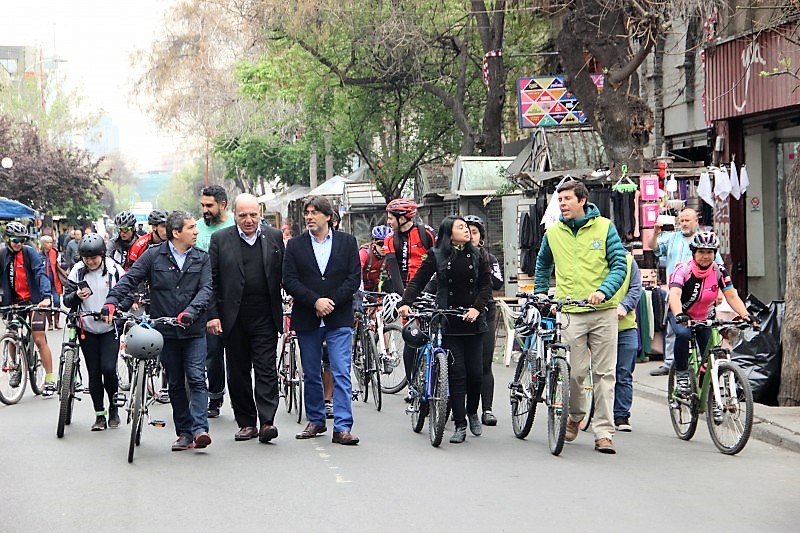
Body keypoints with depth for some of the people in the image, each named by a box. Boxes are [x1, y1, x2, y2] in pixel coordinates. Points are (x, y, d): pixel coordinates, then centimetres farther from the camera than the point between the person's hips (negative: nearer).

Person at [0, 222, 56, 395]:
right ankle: (17, 369, 32)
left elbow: (41, 274, -18)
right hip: (14, 301, 4)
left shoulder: (29, 252, -9)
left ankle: (50, 380, -4)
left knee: (39, 339, -9)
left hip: (34, 300, -4)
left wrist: (46, 297, -32)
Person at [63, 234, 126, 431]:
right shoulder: (77, 271, -2)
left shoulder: (114, 269, -6)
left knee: (108, 368, -14)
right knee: (94, 372, 3)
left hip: (110, 328, -2)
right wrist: (77, 295, -20)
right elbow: (67, 300, 0)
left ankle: (114, 407, 8)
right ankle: (99, 414, 13)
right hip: (87, 330, 2)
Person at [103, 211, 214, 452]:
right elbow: (130, 279, -4)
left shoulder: (202, 258, 4)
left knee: (196, 379, -12)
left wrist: (191, 311, -25)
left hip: (194, 330, -1)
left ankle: (199, 429, -18)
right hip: (165, 330, 1)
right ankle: (184, 432, 13)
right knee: (175, 384, 7)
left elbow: (206, 288, -7)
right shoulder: (153, 255, 1)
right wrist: (112, 301, -20)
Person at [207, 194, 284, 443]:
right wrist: (213, 315, -6)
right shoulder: (220, 239, 3)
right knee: (238, 373, 6)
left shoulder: (274, 237, 6)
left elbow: (284, 276, 9)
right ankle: (246, 422, 15)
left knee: (266, 370, -6)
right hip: (234, 318, 0)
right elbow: (211, 280, 1)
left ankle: (267, 421, -6)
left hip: (265, 317, 0)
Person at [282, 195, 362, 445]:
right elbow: (289, 281, -2)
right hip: (307, 320, 2)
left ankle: (342, 428, -9)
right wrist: (315, 301, -14)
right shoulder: (295, 245, 5)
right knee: (311, 375, 11)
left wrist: (331, 302, -12)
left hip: (339, 319, -2)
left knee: (341, 374, -8)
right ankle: (316, 421, 25)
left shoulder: (347, 242, 4)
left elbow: (354, 278, -1)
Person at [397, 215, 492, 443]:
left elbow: (486, 285, 5)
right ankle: (460, 425, -2)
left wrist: (477, 307, -11)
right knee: (456, 373, -6)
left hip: (473, 322, 2)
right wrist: (405, 302, -16)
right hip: (448, 322, -2)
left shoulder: (478, 255, 7)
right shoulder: (437, 255, 3)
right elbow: (418, 280, 0)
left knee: (475, 372, 1)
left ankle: (472, 412, 27)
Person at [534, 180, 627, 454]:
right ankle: (574, 416, 22)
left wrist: (603, 291, -15)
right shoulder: (553, 233, 9)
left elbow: (619, 264, -1)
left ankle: (604, 432, 5)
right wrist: (540, 292, 22)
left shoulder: (604, 227, 2)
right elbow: (543, 264, 29)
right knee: (574, 372, -5)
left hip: (603, 311, -1)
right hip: (570, 312, 1)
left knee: (604, 373, 0)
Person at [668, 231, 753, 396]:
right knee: (683, 334, -35)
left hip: (703, 317, 4)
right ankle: (681, 374, -20)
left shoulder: (719, 271, -13)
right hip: (681, 314, -4)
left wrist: (746, 316, -34)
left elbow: (732, 296, -17)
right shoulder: (683, 270, -24)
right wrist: (679, 316, -57)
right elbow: (674, 295, -38)